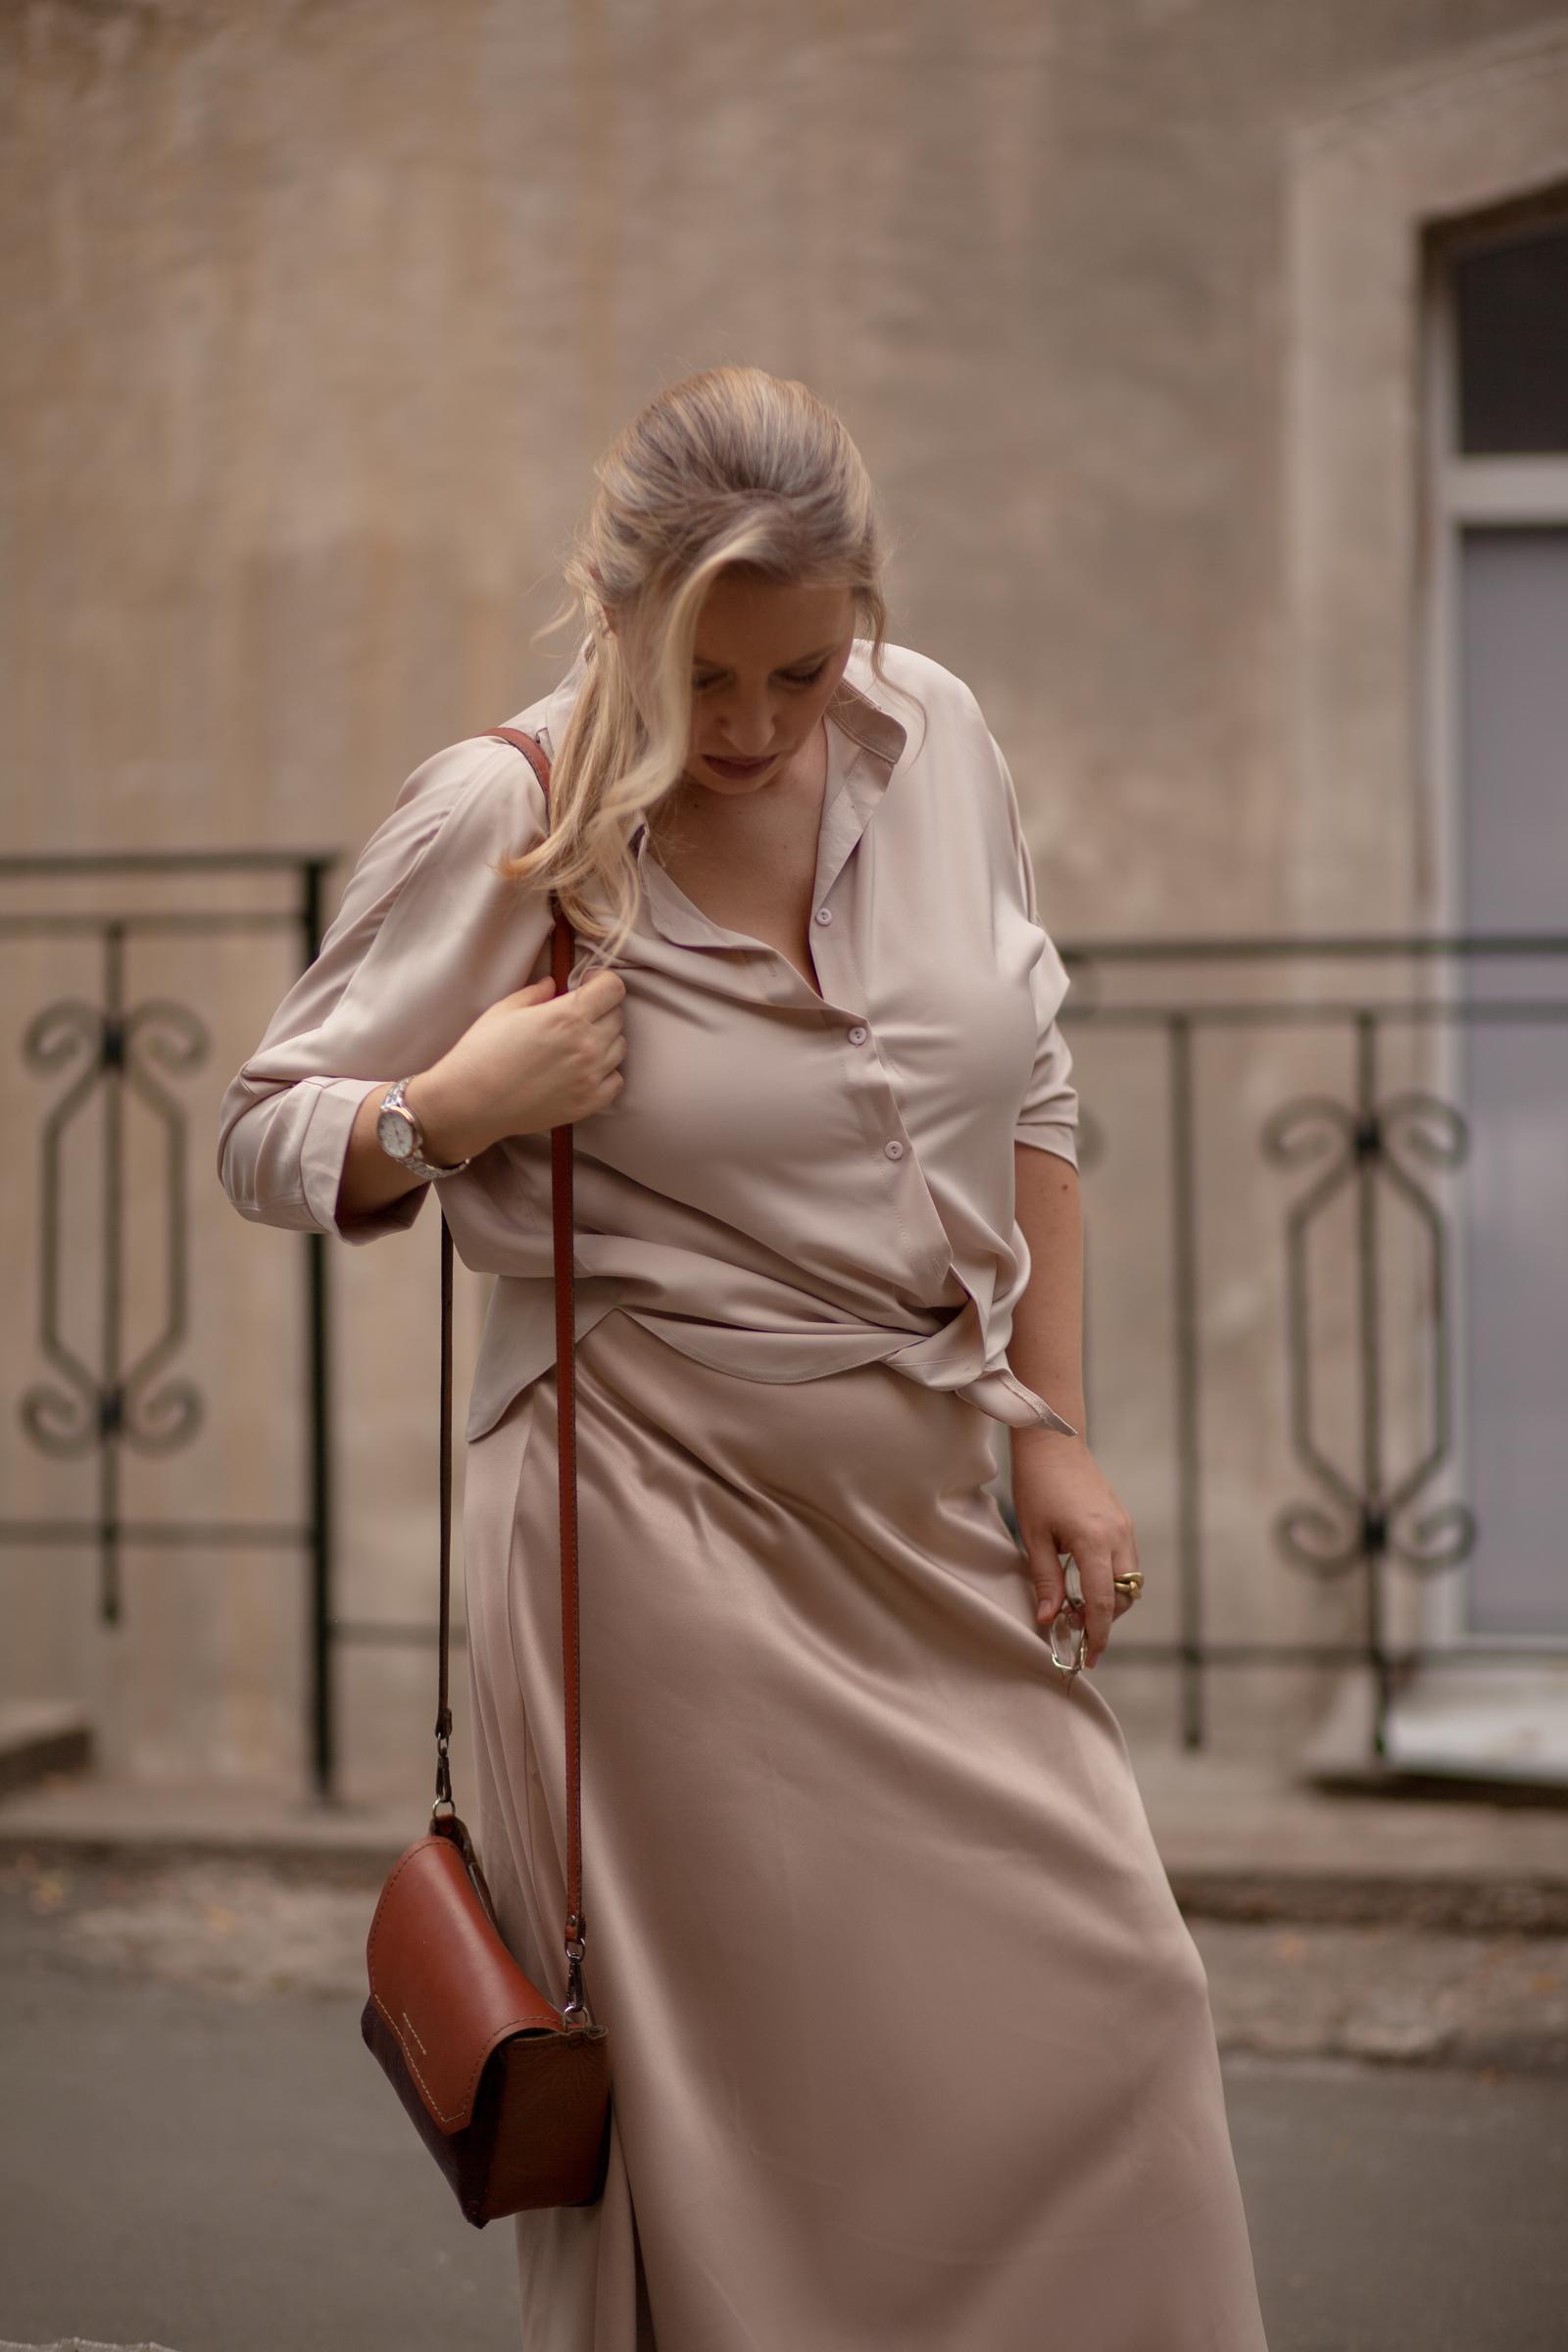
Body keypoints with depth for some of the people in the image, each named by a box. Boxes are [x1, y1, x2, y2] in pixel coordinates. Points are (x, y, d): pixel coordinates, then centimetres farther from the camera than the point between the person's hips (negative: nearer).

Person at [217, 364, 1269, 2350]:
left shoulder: (932, 737, 3)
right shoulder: (499, 815, -10)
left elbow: (1026, 1095, 15)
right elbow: (264, 1137, 0)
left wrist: (1048, 1427, 10)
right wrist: (447, 1113, -21)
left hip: (920, 1496, 5)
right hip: (667, 1512, -5)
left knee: (1100, 1996, 2)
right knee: (737, 2067, -4)